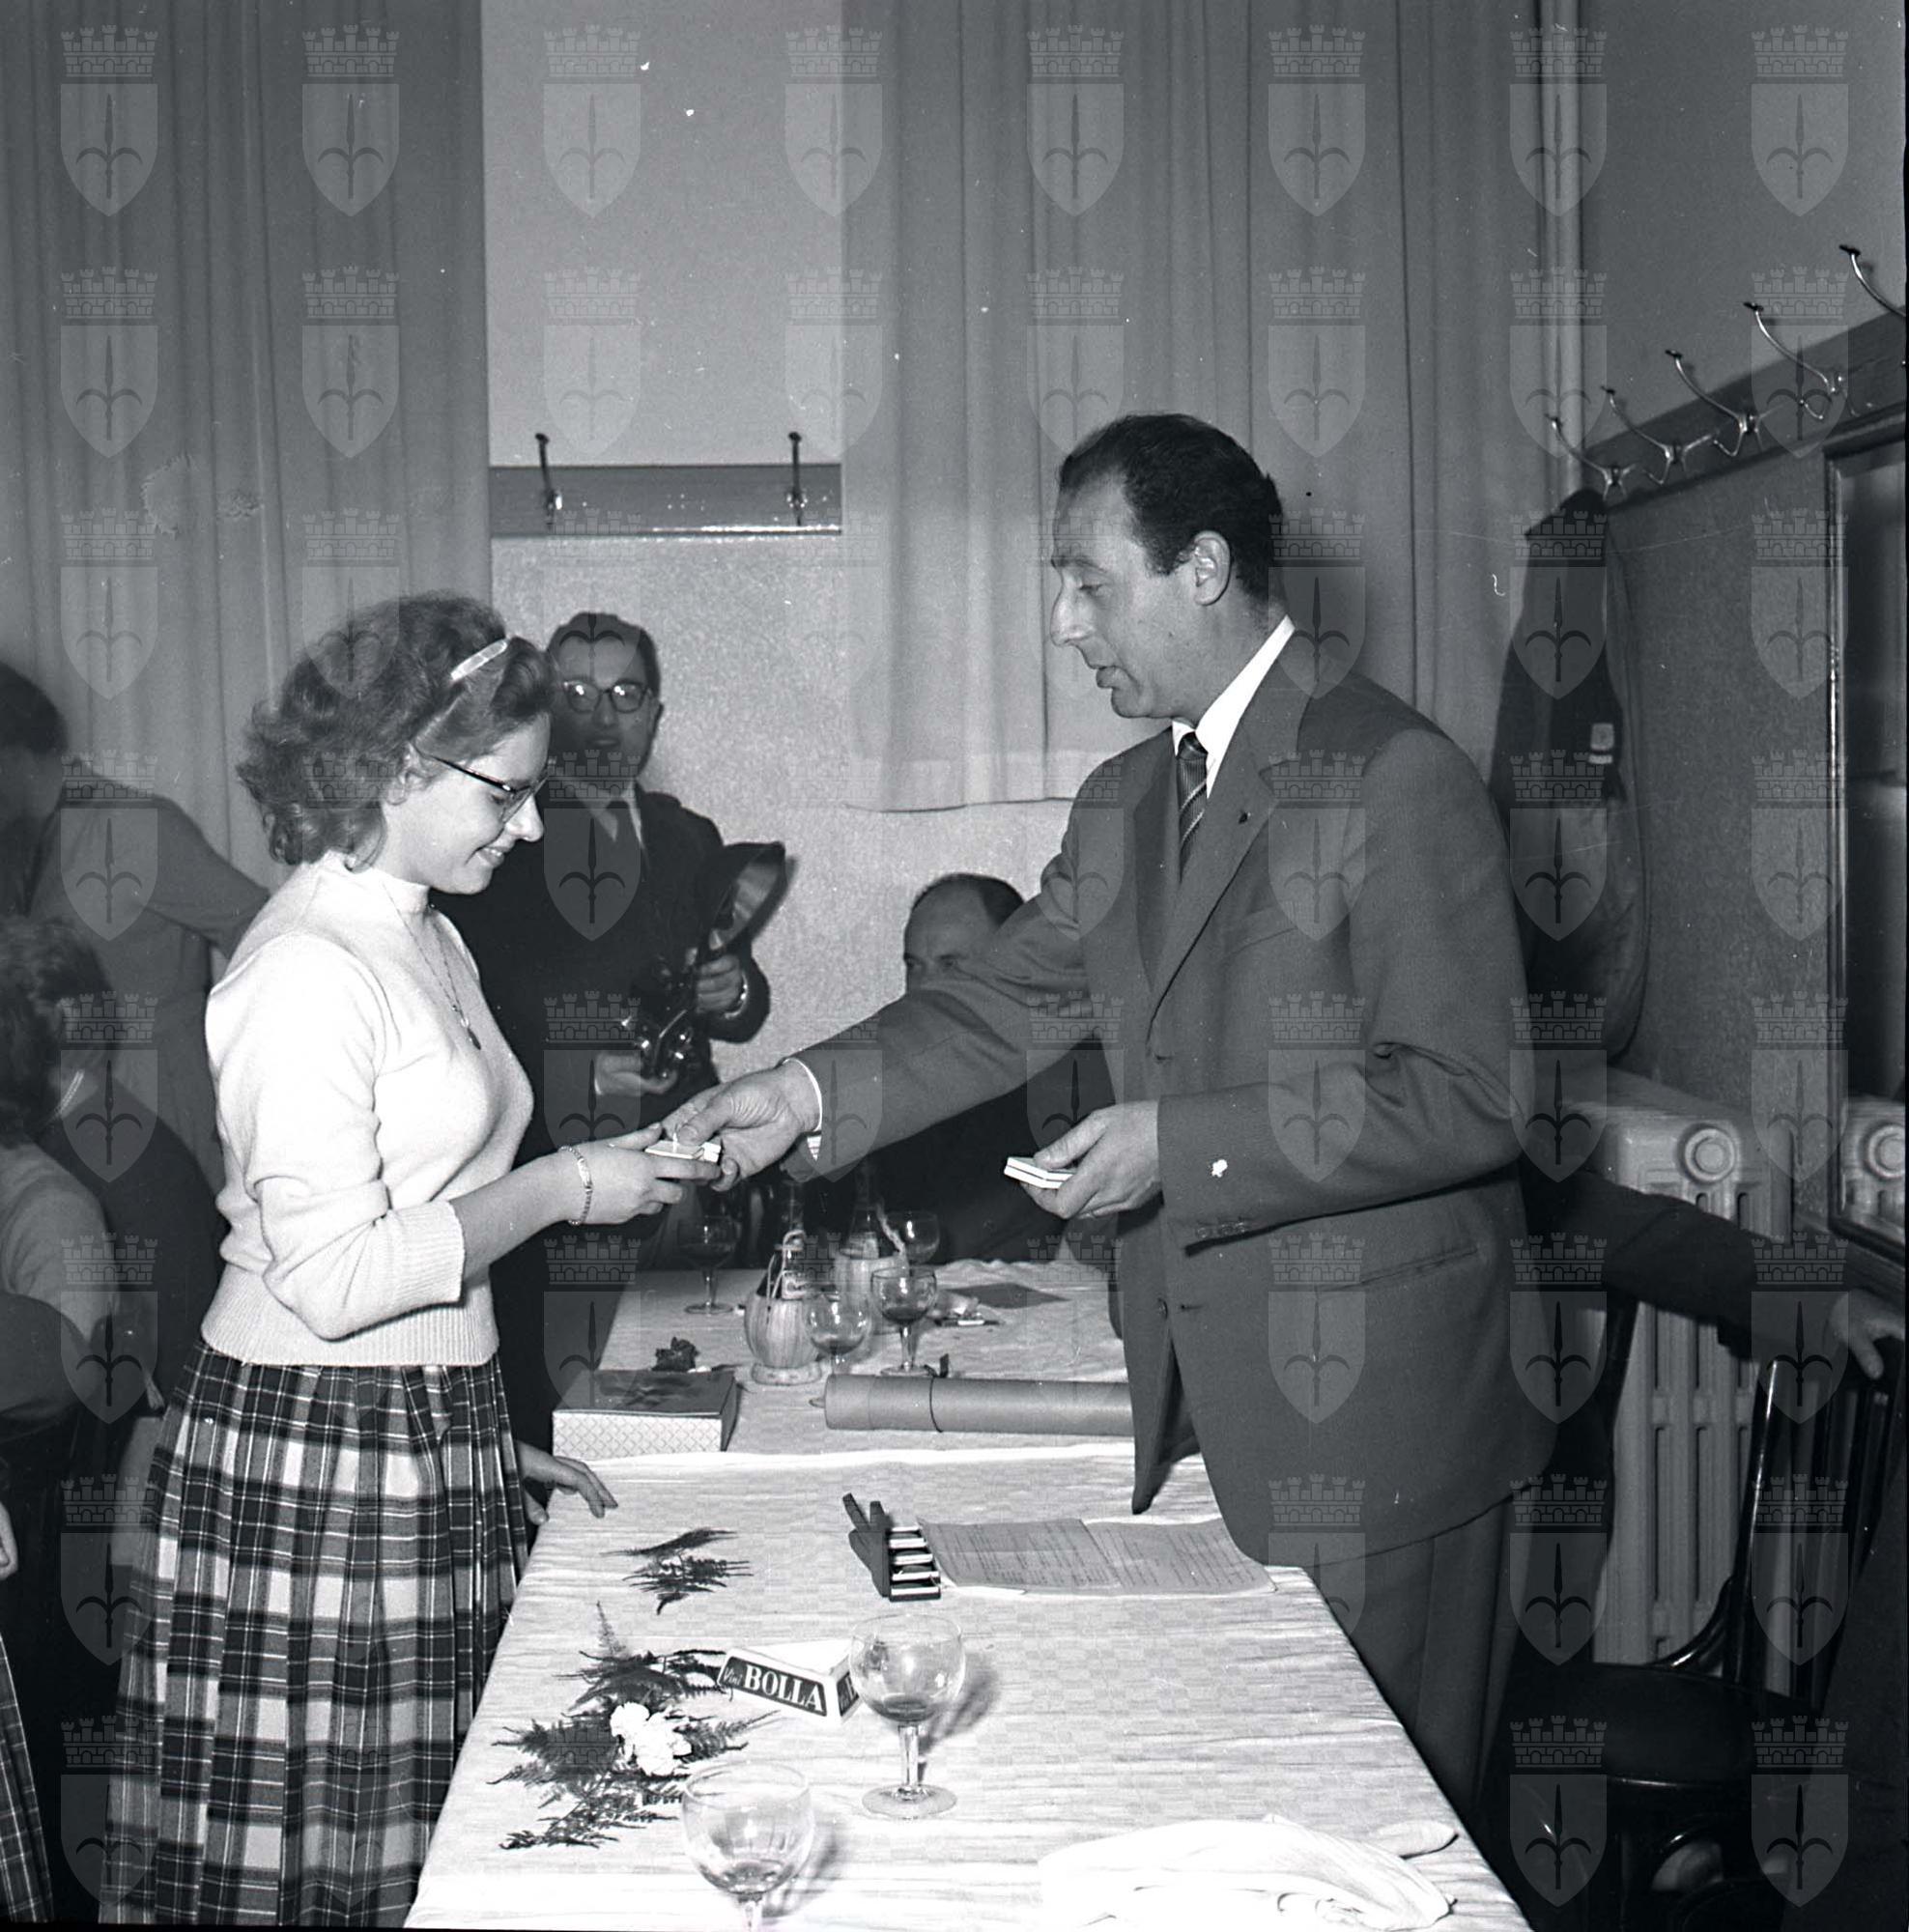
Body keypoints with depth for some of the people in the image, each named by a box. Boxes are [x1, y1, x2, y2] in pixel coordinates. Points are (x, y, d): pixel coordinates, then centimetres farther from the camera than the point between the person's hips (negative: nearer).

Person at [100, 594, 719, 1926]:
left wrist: (484, 1437, 15)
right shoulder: (310, 971, -17)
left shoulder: (423, 940, 14)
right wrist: (565, 1189, -14)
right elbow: (335, 1275, -21)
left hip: (429, 1435, 9)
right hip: (322, 1452, -9)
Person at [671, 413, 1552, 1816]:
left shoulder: (1401, 778, -14)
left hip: (1373, 1422, -7)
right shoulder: (1124, 804, 13)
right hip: (1199, 1406, 7)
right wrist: (808, 1094, -4)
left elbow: (1466, 1098, -18)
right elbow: (1004, 1003, 11)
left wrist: (1182, 1144, -20)